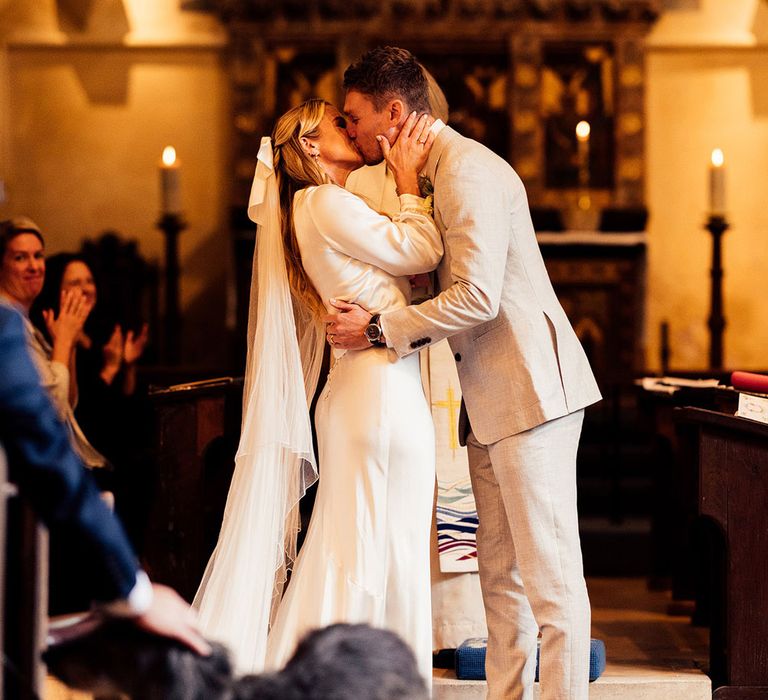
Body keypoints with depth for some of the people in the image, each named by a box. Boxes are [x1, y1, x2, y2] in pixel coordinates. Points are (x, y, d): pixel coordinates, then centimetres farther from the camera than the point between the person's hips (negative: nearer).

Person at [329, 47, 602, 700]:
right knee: (501, 572, 12)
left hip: (529, 387, -10)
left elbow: (477, 297, -23)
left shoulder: (467, 169, -15)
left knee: (549, 570, -7)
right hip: (492, 399, 11)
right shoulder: (438, 169, 17)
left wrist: (378, 328, -16)